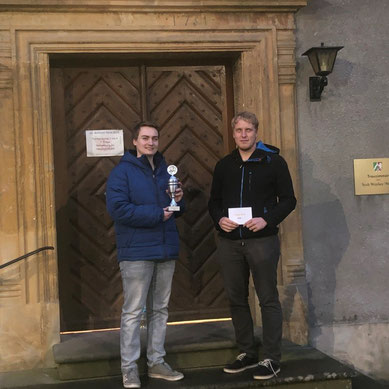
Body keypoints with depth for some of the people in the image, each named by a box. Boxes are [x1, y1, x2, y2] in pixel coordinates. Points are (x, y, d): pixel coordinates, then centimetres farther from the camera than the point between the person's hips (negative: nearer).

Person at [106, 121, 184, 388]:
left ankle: (157, 362, 23)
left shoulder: (165, 171, 15)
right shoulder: (122, 172, -5)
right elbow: (118, 208, -18)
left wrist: (179, 200, -3)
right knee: (133, 312, -3)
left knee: (160, 310, 13)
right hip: (136, 252, -6)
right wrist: (157, 214, -16)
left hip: (166, 251, 7)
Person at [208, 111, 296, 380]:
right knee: (237, 300, 10)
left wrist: (267, 220, -17)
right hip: (229, 242, 5)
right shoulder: (224, 165, 12)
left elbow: (288, 199, -2)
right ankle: (247, 354, 23)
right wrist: (219, 219, -5)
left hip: (262, 240, -4)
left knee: (268, 299, -1)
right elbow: (214, 201, 16)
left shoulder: (273, 161, 0)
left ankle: (272, 359, 6)